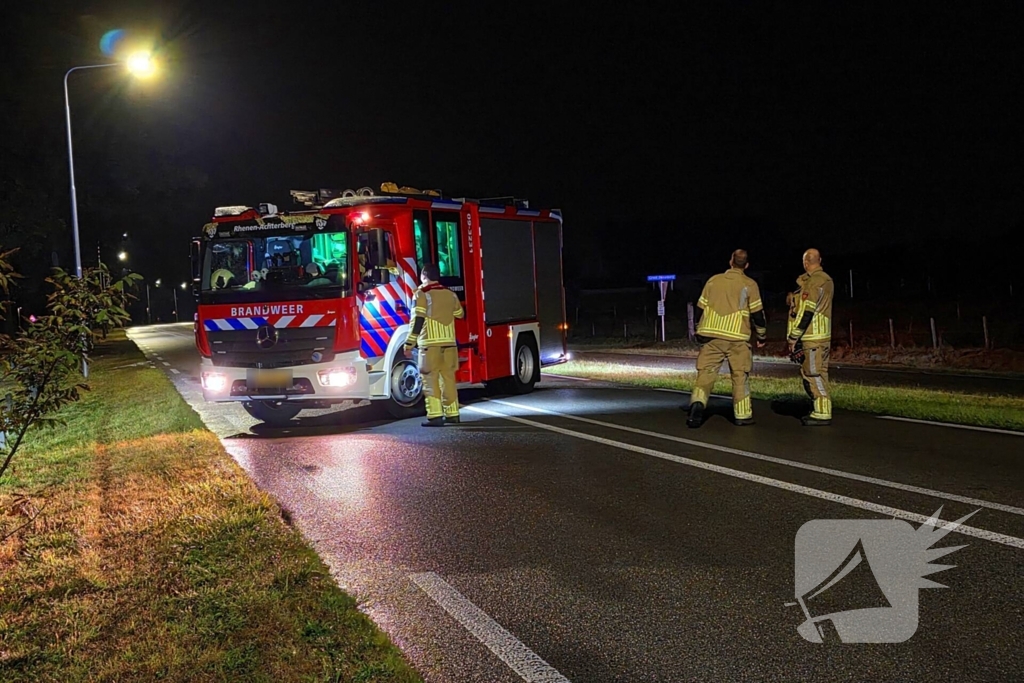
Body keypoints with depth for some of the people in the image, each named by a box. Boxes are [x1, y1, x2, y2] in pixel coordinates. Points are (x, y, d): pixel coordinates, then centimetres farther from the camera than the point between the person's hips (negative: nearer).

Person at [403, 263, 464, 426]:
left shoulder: (422, 294, -5)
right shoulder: (451, 294, 11)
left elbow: (418, 320, -12)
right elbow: (460, 314, 24)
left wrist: (410, 343, -9)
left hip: (430, 344, -5)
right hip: (449, 343, 5)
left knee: (431, 380, -3)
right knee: (449, 378, 12)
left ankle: (435, 416, -8)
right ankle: (452, 414, 16)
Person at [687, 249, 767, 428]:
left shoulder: (714, 280, 8)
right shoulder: (749, 285, 1)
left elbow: (700, 309, 12)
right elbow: (757, 313, 3)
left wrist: (700, 333, 25)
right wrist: (762, 336, 16)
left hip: (711, 336, 2)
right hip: (737, 338, -2)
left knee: (705, 372, 3)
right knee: (740, 376, 9)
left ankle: (698, 402, -20)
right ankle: (743, 415, 13)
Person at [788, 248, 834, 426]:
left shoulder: (813, 282, -16)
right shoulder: (827, 279, 13)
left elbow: (805, 312, -18)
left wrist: (793, 338, -13)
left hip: (813, 338, -10)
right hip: (824, 335, 10)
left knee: (813, 375, -6)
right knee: (818, 374, 15)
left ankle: (822, 414, -4)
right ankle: (820, 411, 19)